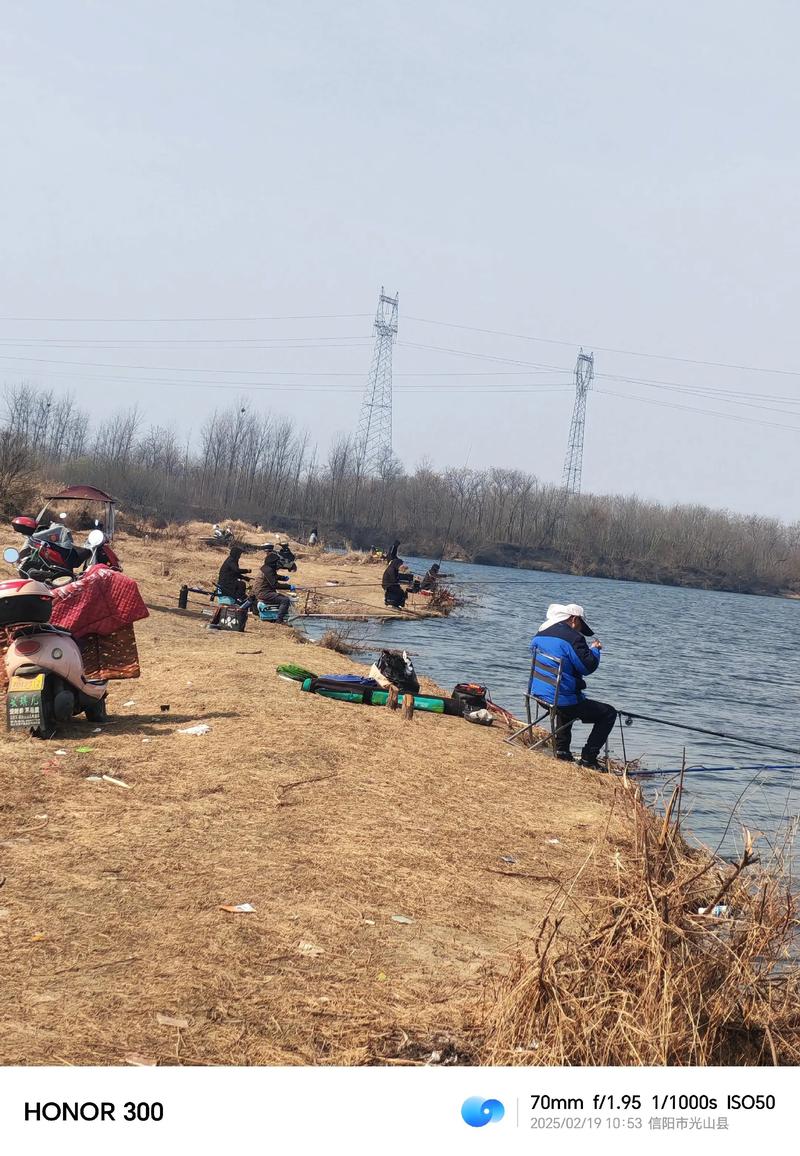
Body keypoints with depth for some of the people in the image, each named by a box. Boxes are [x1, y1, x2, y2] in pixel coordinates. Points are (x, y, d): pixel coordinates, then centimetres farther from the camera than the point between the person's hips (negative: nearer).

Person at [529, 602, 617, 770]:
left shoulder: (540, 634, 9)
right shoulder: (572, 638, -17)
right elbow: (588, 666, -16)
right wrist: (594, 649, 3)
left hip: (538, 693, 8)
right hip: (563, 701, -8)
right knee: (608, 713, 4)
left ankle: (562, 750, 35)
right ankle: (588, 758, 1)